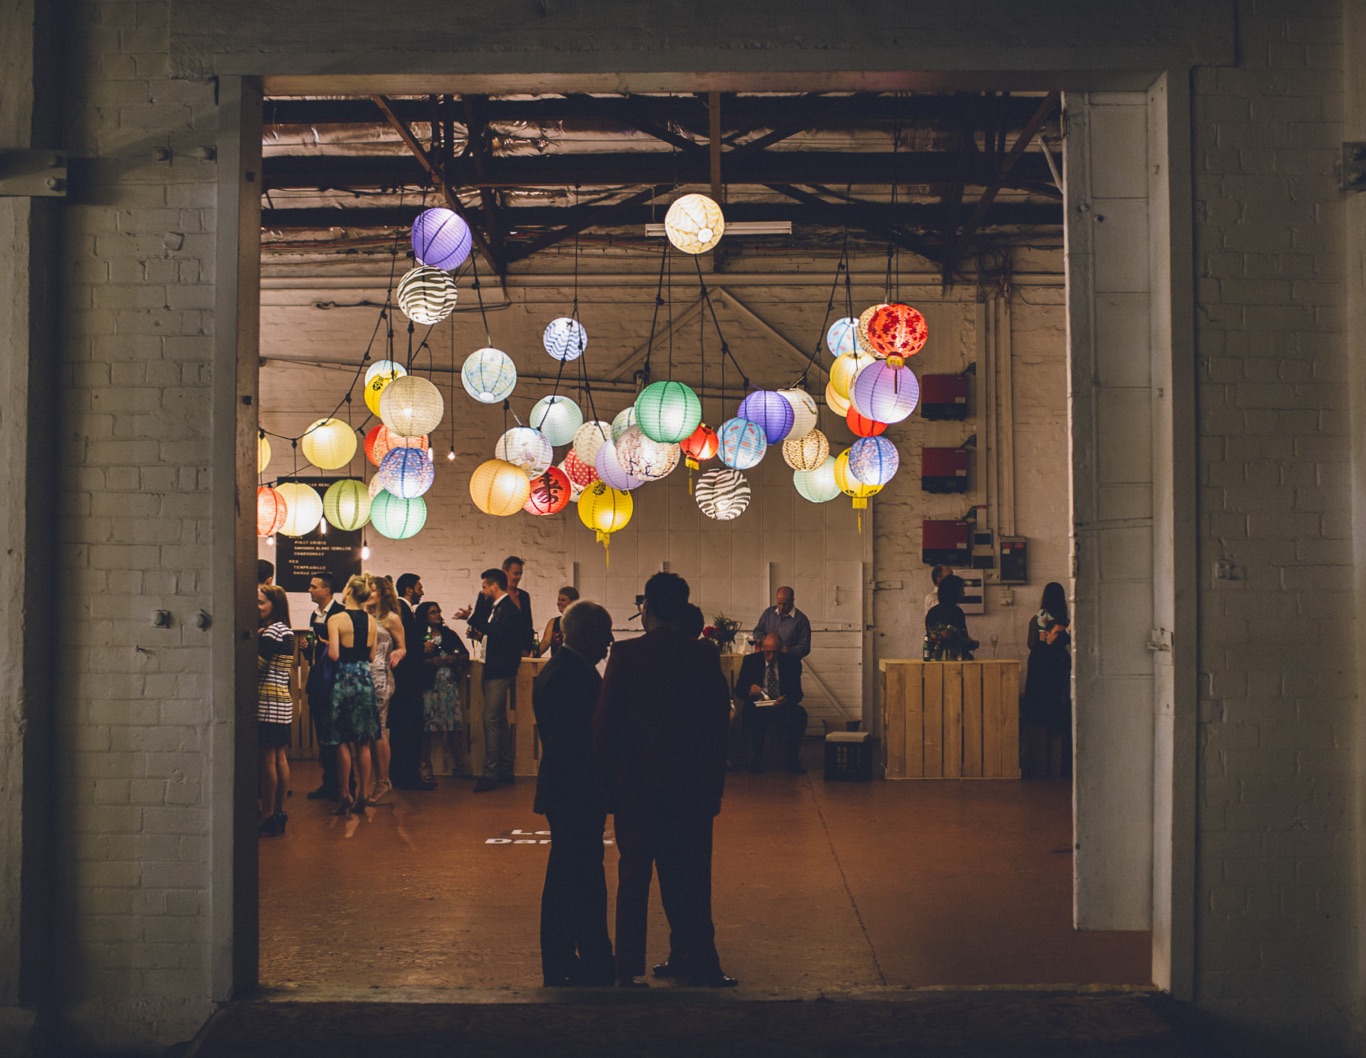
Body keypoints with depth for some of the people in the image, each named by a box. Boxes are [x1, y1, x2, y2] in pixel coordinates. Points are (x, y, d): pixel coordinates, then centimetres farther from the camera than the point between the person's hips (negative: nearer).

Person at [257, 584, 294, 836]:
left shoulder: (273, 630, -14)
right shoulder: (284, 630, 17)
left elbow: (257, 664, -18)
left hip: (269, 702, -10)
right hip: (282, 700, 10)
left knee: (268, 759, -6)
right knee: (279, 757, 12)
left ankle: (268, 817, -3)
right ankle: (279, 814, 17)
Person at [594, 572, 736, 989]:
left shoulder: (626, 654, -8)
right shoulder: (705, 655, -2)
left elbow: (604, 723, -7)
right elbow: (720, 721, 1)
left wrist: (607, 780, 3)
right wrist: (716, 783, 10)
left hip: (636, 783, -1)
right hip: (692, 784, 1)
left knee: (634, 877, 6)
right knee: (690, 876, 10)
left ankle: (629, 969, 9)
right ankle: (694, 961, 15)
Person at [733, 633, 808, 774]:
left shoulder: (791, 662, 3)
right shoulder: (750, 660, 3)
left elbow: (797, 693, -2)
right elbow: (738, 690, 0)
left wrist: (787, 699, -26)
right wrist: (749, 691, -25)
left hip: (783, 706, 1)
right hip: (758, 706, -1)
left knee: (800, 715, -31)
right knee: (750, 712, -36)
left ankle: (791, 758, -11)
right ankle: (757, 757, -15)